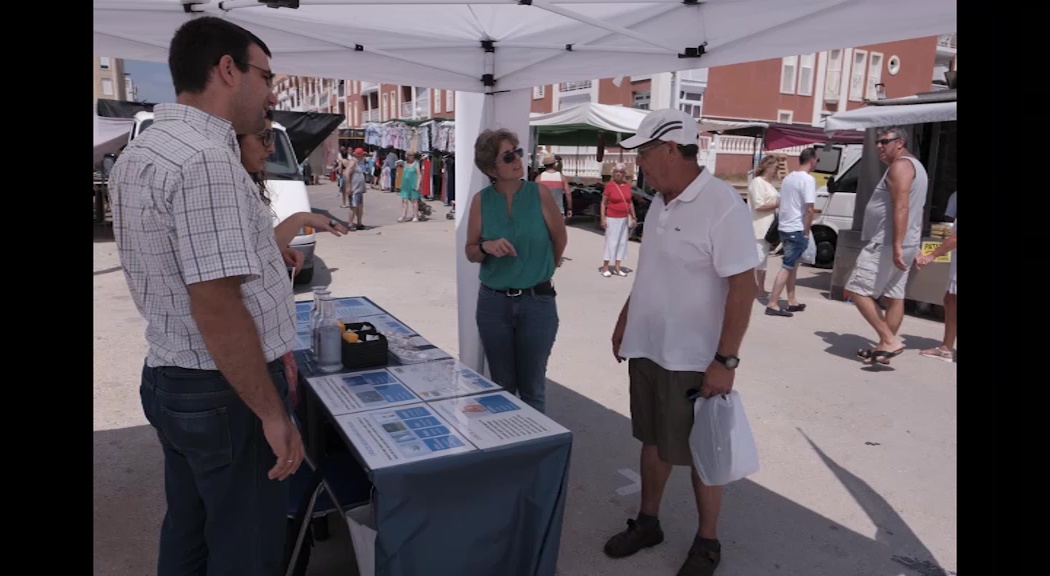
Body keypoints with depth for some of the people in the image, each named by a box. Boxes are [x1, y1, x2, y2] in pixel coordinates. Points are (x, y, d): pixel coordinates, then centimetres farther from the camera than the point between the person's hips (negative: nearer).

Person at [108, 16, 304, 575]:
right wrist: (272, 413, -20)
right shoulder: (206, 158, -22)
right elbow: (215, 307, -26)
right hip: (224, 392, -9)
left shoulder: (139, 150, 9)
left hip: (170, 380, 10)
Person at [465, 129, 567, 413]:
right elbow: (471, 253, 3)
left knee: (532, 388, 11)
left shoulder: (539, 193, -7)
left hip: (537, 302, -1)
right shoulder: (481, 200, -2)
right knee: (502, 387, 15)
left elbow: (560, 239, 6)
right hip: (493, 303, 2)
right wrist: (487, 247, -18)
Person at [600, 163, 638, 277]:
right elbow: (603, 202, -7)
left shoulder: (627, 185, 5)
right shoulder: (609, 185, -9)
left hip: (624, 218, 6)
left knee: (622, 242, 8)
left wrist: (633, 217, 10)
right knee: (611, 242, -4)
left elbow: (630, 202, 13)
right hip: (612, 219, -6)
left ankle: (617, 268, 16)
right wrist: (603, 218, -13)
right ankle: (605, 267, 5)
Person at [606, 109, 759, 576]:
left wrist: (725, 360, -22)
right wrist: (625, 320, 17)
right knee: (652, 441, 20)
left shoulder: (722, 205, -19)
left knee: (699, 454, 10)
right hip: (647, 349, 7)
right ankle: (647, 522, 38)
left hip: (693, 360, -7)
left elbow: (743, 286, -21)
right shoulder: (660, 201, 6)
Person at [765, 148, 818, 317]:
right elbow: (809, 209, -20)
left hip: (784, 227, 9)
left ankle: (792, 301, 22)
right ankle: (772, 304, -7)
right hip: (797, 230, -9)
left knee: (792, 265, 17)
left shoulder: (789, 177, 12)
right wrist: (806, 232, -12)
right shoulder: (808, 179, -14)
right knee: (787, 267, -6)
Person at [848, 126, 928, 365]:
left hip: (886, 244, -11)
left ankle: (890, 340, -11)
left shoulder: (900, 165, -12)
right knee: (894, 296, 9)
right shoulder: (915, 166, 21)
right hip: (900, 245, 11)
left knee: (857, 291, -9)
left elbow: (901, 207, -24)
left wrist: (896, 246, -30)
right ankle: (885, 346, 14)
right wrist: (912, 248, 23)